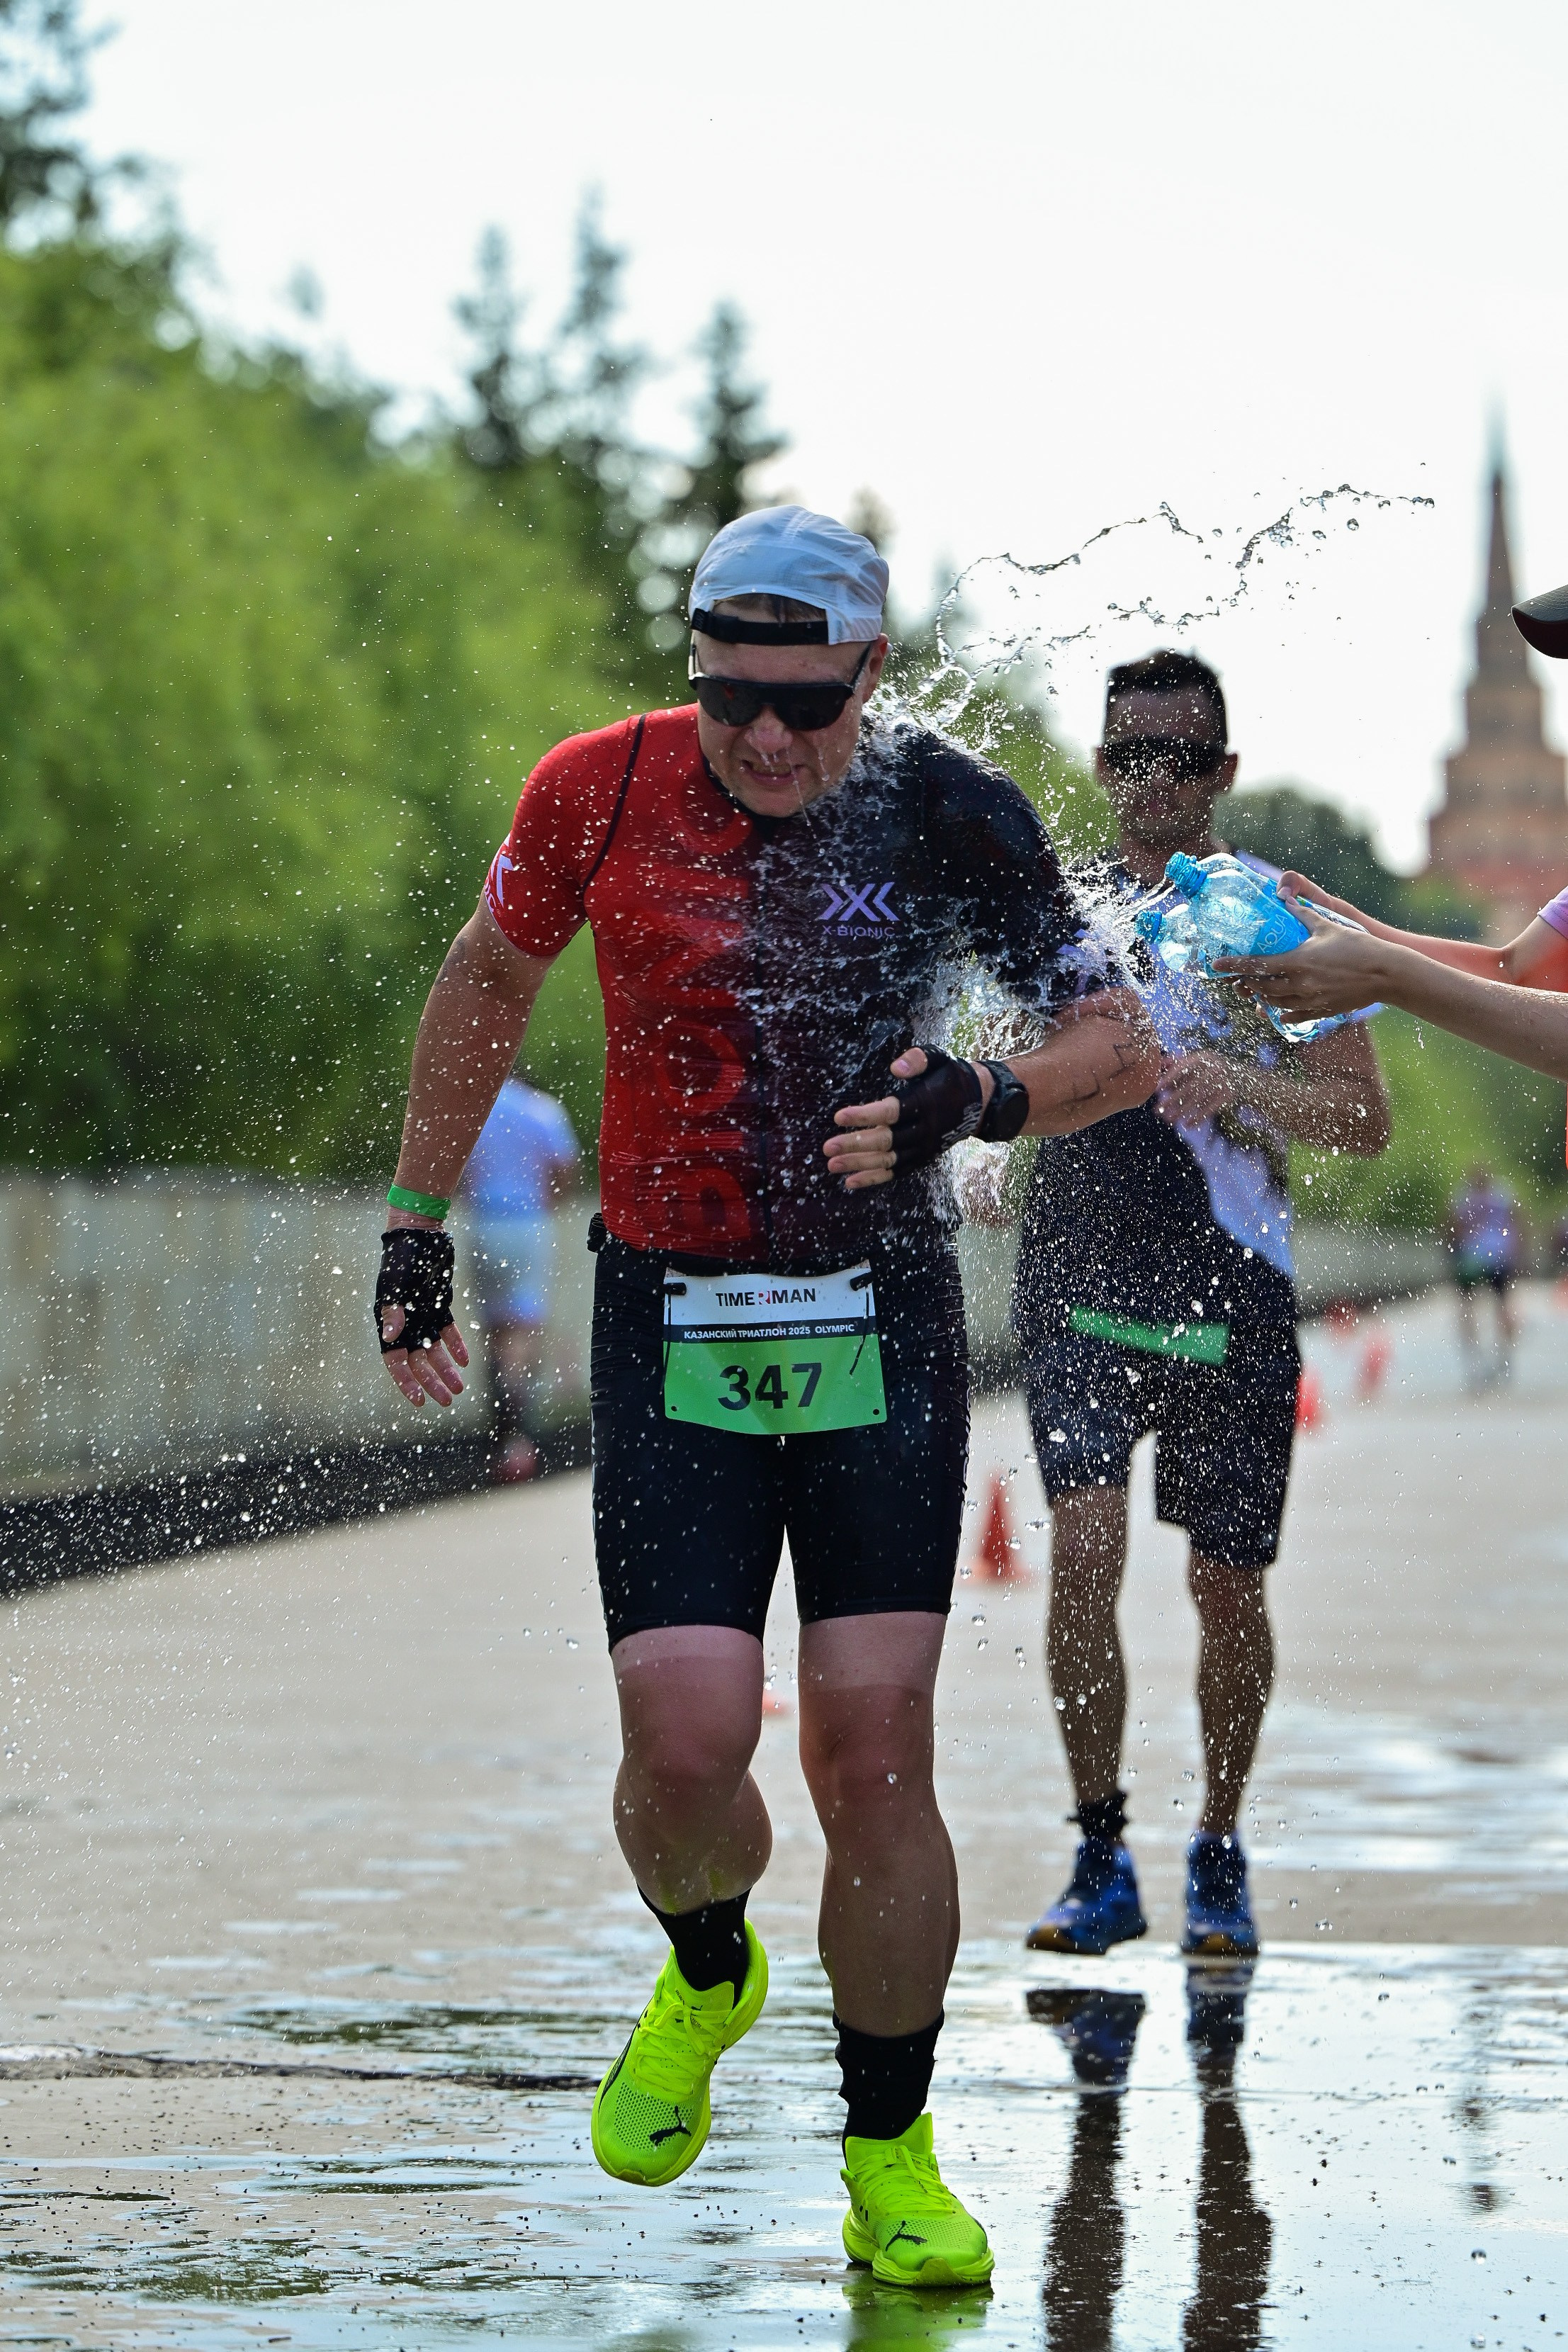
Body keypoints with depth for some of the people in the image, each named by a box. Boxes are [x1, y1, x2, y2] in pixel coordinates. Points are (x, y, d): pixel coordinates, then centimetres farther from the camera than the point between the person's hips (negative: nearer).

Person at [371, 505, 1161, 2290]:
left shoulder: (945, 814, -7)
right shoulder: (602, 789, -4)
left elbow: (1121, 1046, -1)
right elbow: (489, 980, 15)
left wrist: (975, 1100, -22)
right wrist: (416, 1226, 17)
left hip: (884, 1327, 0)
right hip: (671, 1324, 0)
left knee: (872, 1749, -6)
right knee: (685, 1745, -11)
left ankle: (889, 2158, 11)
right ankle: (706, 1974, 25)